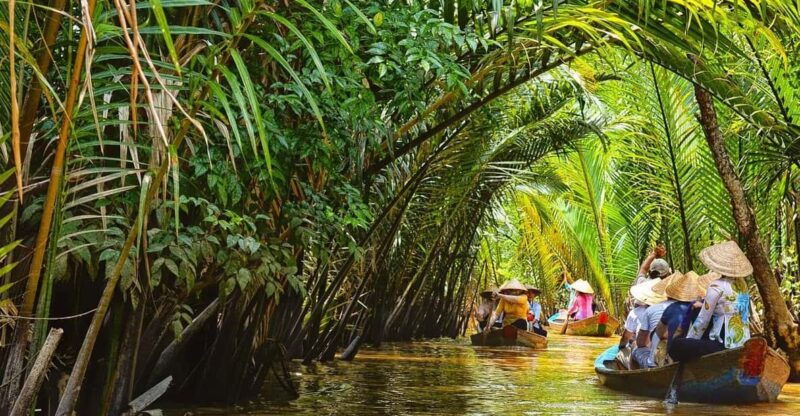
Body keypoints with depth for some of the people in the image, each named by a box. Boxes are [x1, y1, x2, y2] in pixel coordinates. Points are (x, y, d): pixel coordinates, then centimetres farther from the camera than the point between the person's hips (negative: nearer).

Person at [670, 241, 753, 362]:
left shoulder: (717, 286, -12)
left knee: (676, 346, -6)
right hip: (744, 345, 8)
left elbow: (702, 321, -8)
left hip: (724, 345, -8)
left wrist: (688, 340, 6)